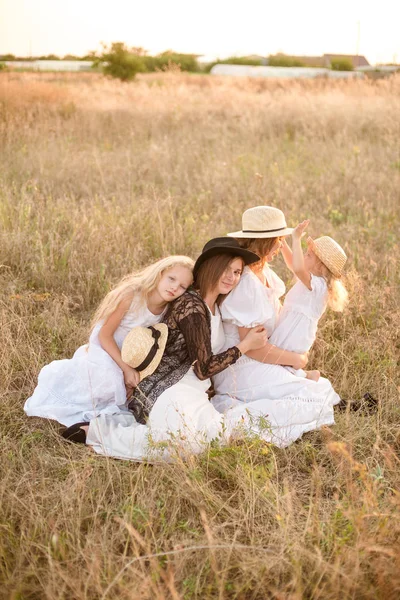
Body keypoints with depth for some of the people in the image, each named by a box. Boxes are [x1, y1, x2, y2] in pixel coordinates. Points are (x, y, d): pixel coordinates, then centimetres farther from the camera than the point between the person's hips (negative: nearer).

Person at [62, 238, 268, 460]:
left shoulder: (216, 307, 12)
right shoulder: (191, 305, -17)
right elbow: (204, 369, -16)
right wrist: (245, 345, -9)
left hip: (192, 396, 9)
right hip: (168, 392, -9)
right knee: (188, 443, -29)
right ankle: (94, 430, -10)